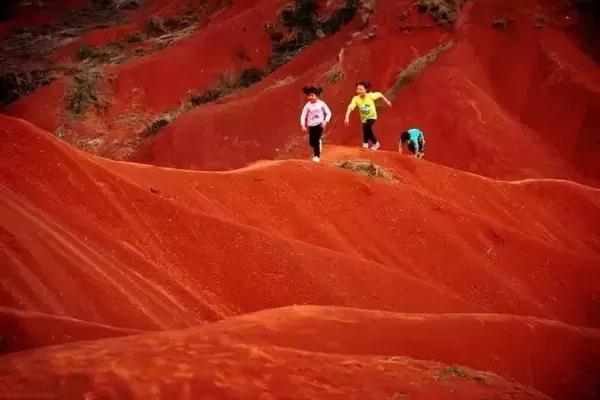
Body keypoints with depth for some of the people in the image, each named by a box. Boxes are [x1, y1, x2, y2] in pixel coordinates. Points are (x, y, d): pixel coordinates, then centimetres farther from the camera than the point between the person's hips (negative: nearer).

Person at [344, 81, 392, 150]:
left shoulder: (370, 96, -24)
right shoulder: (356, 99, -24)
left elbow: (379, 94, -6)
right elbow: (350, 108, -34)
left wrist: (387, 101, 5)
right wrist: (347, 117, -48)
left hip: (372, 116, -3)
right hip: (364, 118, 3)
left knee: (366, 126, -29)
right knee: (368, 131, 12)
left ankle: (365, 142, -10)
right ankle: (376, 144, 39)